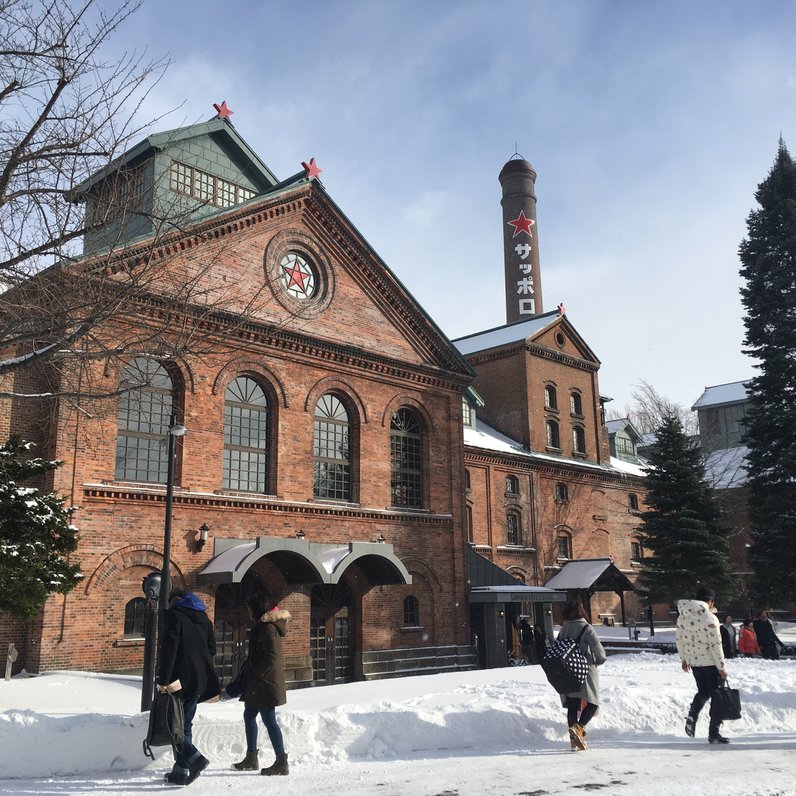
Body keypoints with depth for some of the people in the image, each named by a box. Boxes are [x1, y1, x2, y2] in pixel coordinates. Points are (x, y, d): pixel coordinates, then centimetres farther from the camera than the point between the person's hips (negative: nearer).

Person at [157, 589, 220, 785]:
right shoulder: (203, 617, 15)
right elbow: (211, 648, 15)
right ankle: (180, 771, 15)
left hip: (180, 679, -7)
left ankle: (194, 758, -14)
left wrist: (163, 680, -16)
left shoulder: (174, 615, -8)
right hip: (200, 680, 7)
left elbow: (169, 649, -16)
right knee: (184, 723, 15)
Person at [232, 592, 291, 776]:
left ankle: (281, 762, -2)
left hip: (265, 682, -11)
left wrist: (255, 674, -18)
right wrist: (249, 675, 18)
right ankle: (251, 758, 27)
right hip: (260, 683, 11)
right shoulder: (267, 625, 15)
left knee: (269, 720, -6)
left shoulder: (266, 627, -17)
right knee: (249, 715, 18)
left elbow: (271, 655, -23)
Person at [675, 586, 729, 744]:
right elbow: (715, 645, -19)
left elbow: (678, 638, 10)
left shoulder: (682, 617, 2)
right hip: (710, 663, -6)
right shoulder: (709, 618, -19)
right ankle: (714, 734, 10)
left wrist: (683, 659, 22)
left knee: (703, 692, 23)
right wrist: (721, 667, -11)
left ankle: (692, 716, 3)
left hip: (693, 662, 6)